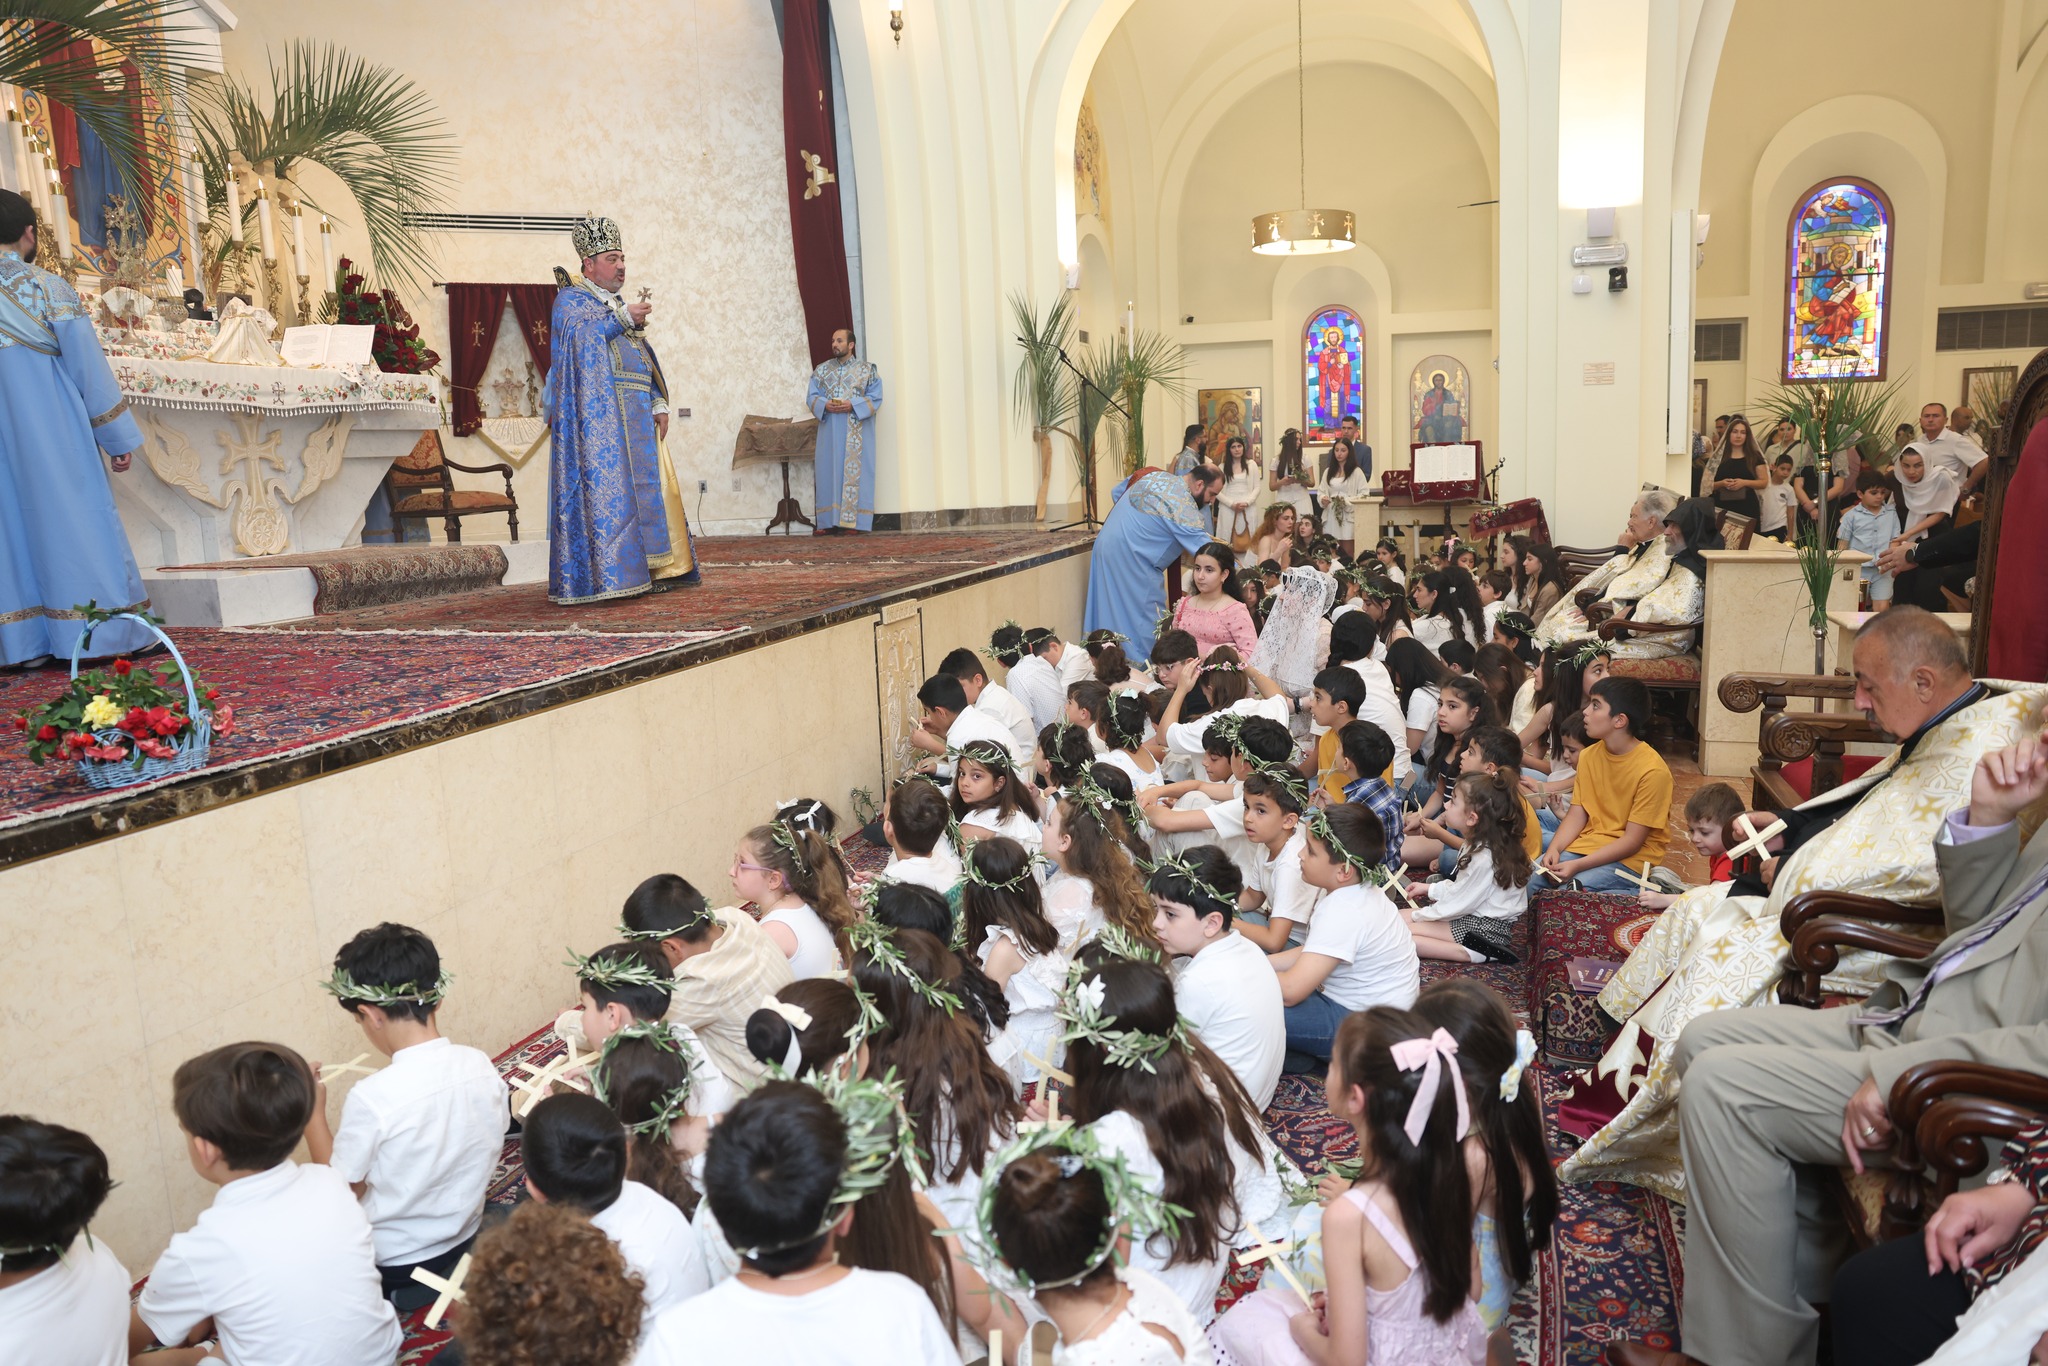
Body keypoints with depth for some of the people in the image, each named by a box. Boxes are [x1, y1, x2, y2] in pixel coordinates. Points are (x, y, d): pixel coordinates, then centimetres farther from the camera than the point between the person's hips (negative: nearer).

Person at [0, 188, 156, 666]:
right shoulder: (49, 289, -7)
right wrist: (119, 438, -1)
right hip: (52, 432, -4)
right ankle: (94, 631, 5)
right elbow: (89, 367, -6)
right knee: (71, 519, 3)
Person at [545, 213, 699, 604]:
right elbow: (579, 333, -16)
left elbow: (647, 358, 23)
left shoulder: (620, 306, 28)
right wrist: (623, 317, -18)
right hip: (601, 410, -8)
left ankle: (652, 569, 3)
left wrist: (659, 404, 11)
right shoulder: (570, 298, 5)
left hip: (637, 412, 8)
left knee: (650, 484, 2)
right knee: (607, 483, -14)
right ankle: (606, 576, -17)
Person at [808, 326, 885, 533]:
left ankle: (852, 522, -8)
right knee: (829, 472, -1)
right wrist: (825, 405, -12)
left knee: (853, 472, -7)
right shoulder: (821, 370, 15)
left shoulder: (867, 369, 6)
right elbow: (811, 397, 9)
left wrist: (852, 405, -16)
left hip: (856, 431, -3)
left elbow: (875, 398, -1)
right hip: (829, 430, 3)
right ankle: (830, 522, 0)